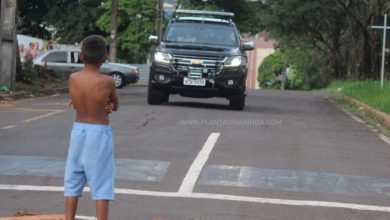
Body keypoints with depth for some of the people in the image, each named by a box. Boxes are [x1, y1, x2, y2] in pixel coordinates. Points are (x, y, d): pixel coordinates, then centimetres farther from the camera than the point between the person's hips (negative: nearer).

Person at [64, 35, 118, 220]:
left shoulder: (73, 79, -4)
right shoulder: (107, 82, -13)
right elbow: (115, 106, 4)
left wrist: (103, 106, 1)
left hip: (78, 131, 3)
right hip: (99, 134, -3)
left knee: (73, 182, 11)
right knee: (101, 184, 1)